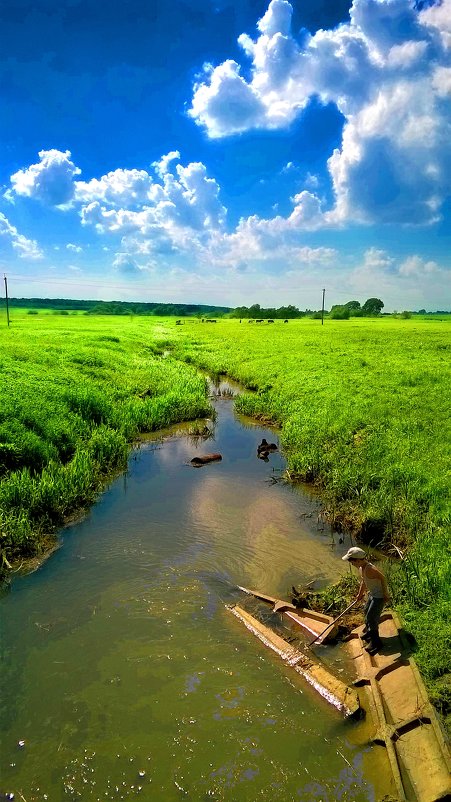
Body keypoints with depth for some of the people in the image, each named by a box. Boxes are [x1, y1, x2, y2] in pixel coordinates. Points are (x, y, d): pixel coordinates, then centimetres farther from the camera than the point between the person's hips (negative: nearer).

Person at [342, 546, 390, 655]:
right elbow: (363, 581, 14)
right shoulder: (361, 568, -1)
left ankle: (376, 642, 9)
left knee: (371, 617, -5)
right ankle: (369, 632, 46)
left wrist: (386, 595, -23)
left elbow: (383, 579, -29)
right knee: (367, 612, 24)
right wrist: (360, 594, 23)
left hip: (379, 595, -10)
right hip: (372, 594, 10)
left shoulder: (369, 569, -32)